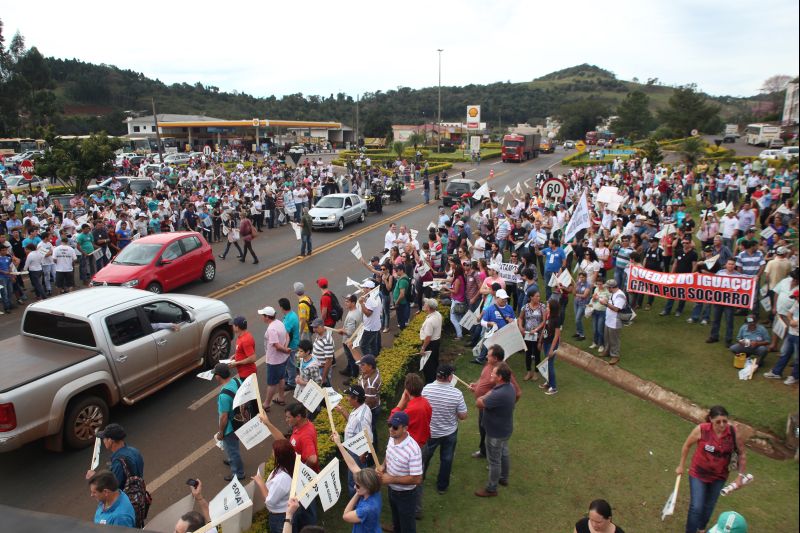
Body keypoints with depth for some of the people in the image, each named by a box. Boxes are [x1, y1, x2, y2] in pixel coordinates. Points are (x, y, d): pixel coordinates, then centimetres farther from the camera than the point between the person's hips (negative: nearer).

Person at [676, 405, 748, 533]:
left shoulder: (734, 433, -20)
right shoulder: (701, 430, -25)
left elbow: (742, 453, -2)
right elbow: (687, 445, -7)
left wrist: (740, 476, 0)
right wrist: (681, 466, 2)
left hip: (719, 476, 3)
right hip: (698, 474, -2)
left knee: (709, 506, 20)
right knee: (696, 507, -7)